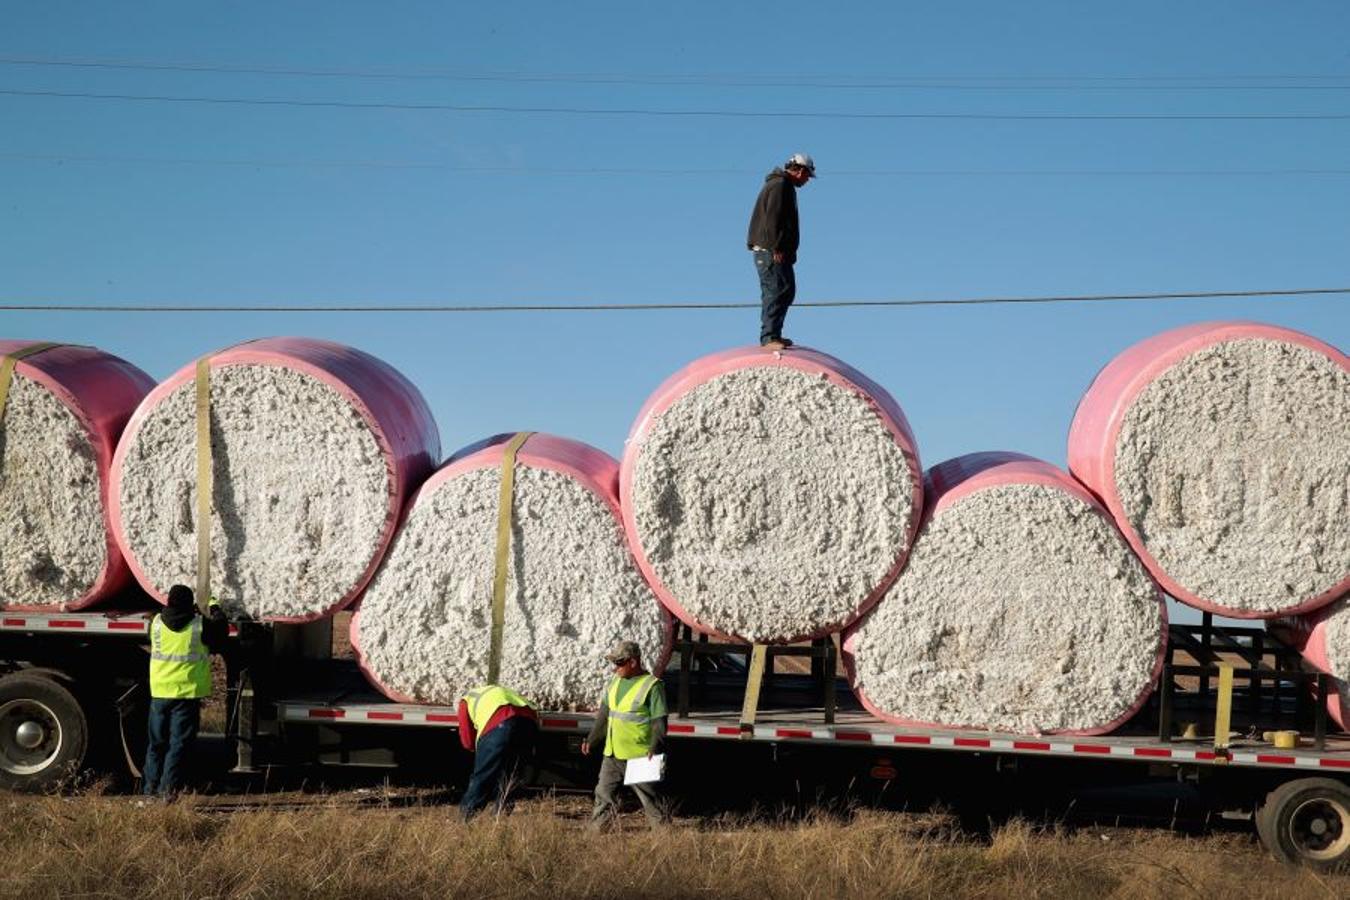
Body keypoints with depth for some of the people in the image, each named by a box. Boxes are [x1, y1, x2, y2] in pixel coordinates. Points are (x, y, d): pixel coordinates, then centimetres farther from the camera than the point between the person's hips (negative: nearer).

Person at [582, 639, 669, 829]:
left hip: (639, 756, -7)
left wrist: (655, 748, -26)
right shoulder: (616, 681, 10)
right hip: (612, 755, 7)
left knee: (650, 799, 0)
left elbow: (659, 723, -15)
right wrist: (591, 740, 17)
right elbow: (604, 714, 19)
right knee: (604, 794, 13)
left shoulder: (652, 685, -12)